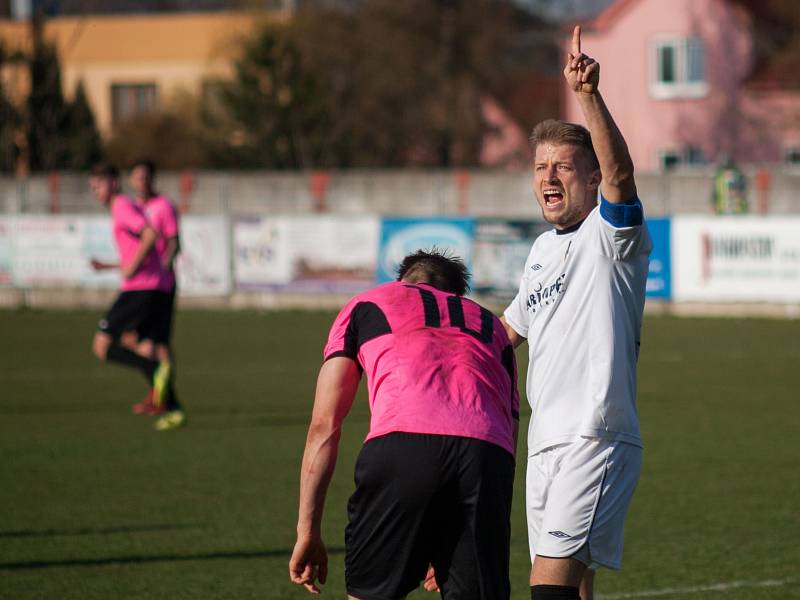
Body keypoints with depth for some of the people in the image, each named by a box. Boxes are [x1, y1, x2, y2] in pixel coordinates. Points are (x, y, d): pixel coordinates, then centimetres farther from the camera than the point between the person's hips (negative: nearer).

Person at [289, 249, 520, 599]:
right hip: (488, 450, 2)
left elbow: (324, 427, 21)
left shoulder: (365, 306, 30)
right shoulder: (491, 325, 37)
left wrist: (307, 531, 21)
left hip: (402, 442, -2)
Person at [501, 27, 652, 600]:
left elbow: (620, 173, -27)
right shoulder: (542, 250, 19)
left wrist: (589, 96, -39)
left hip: (597, 440, -8)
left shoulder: (611, 235, -5)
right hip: (545, 444, 8)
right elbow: (510, 329, 35)